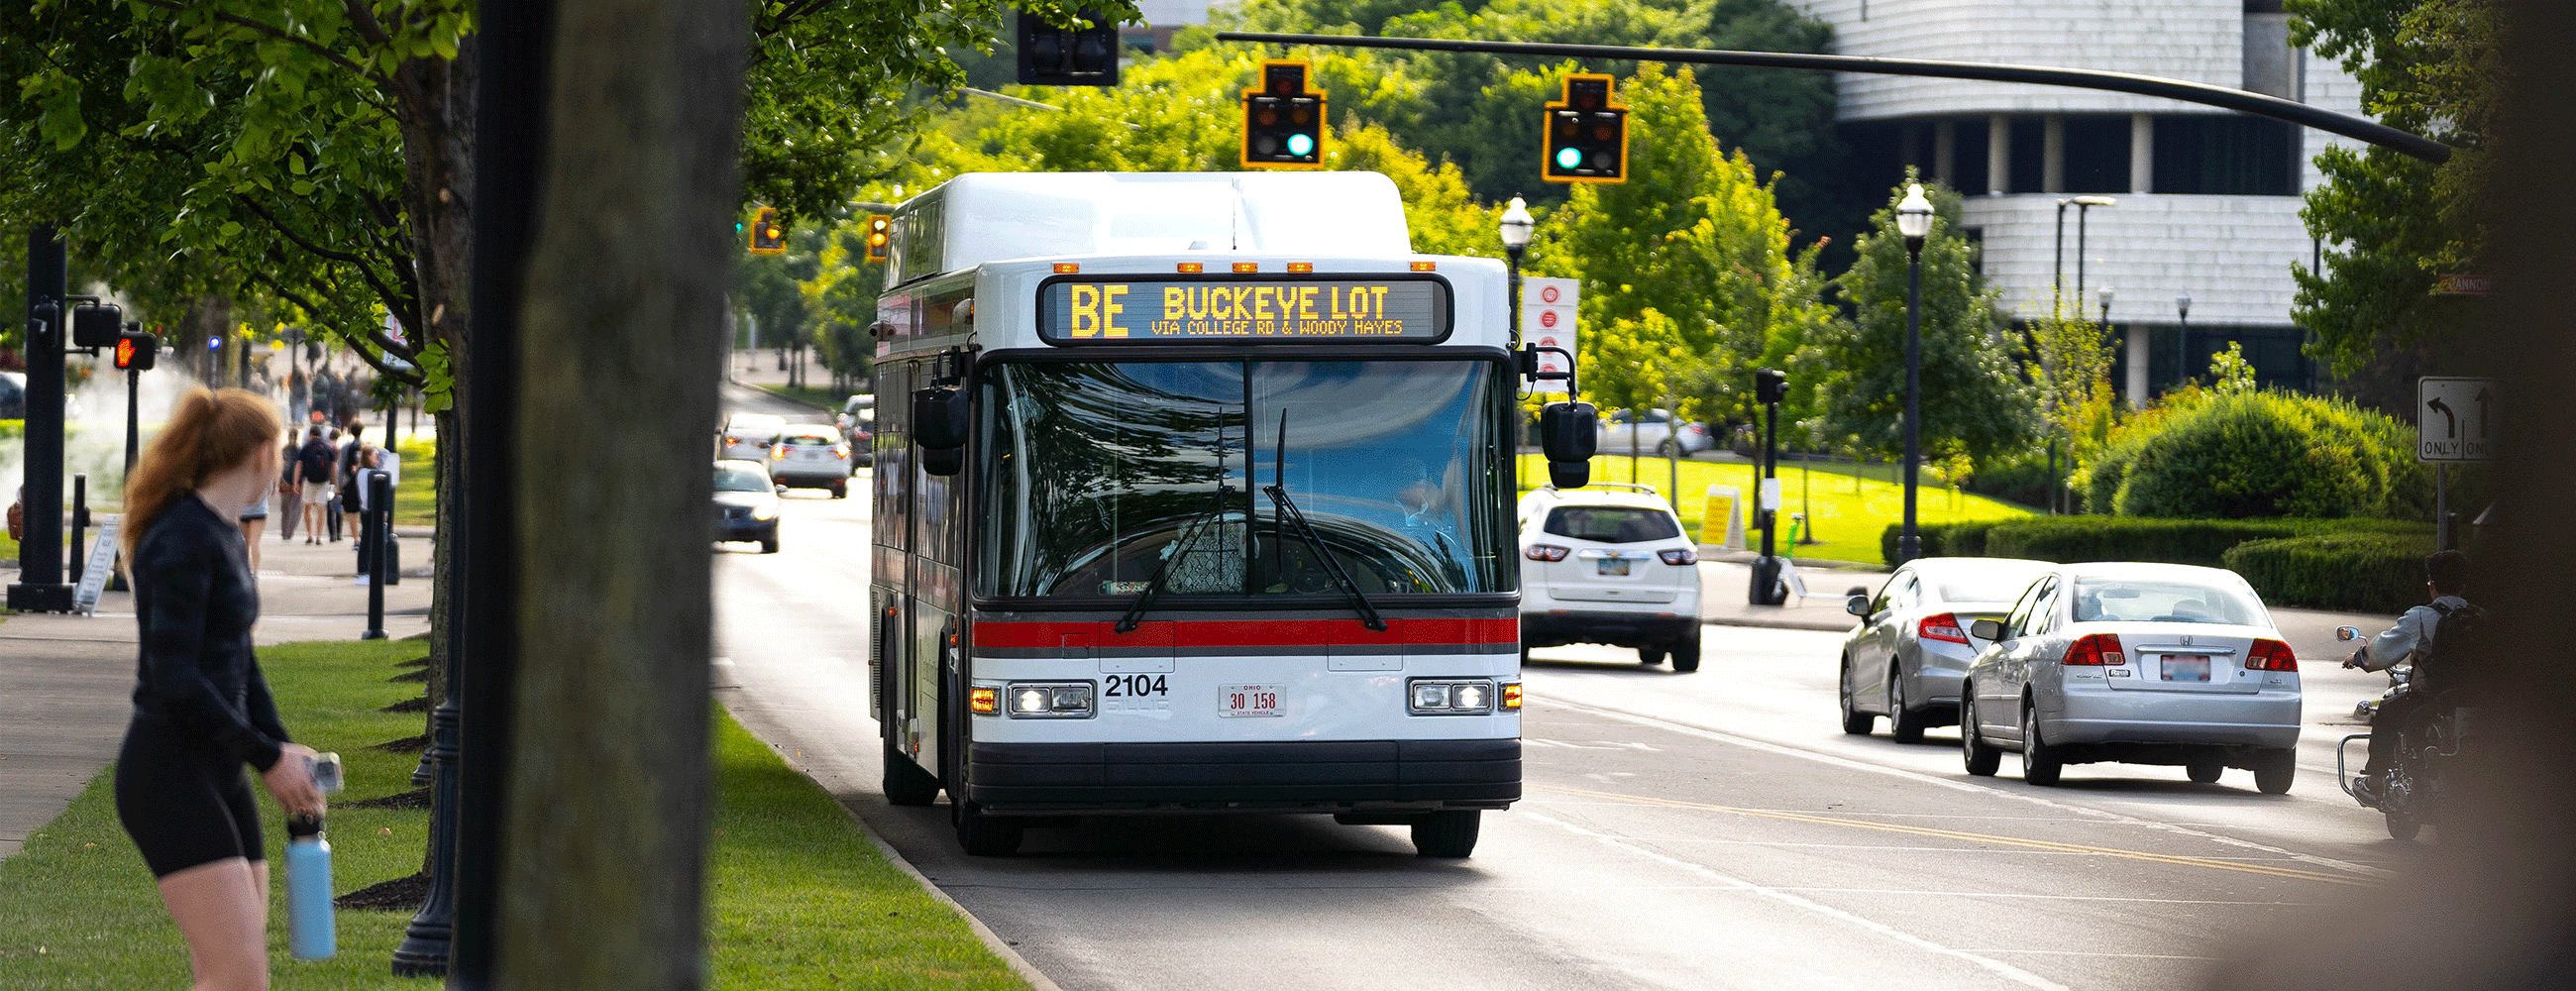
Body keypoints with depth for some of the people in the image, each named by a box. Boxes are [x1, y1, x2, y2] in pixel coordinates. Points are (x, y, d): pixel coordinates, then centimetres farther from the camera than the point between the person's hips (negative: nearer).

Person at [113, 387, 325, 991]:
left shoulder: (223, 536, 16)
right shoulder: (183, 539, -14)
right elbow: (173, 678, -20)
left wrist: (281, 748, 9)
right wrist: (266, 758, -15)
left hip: (218, 772, 10)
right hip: (170, 772, -10)